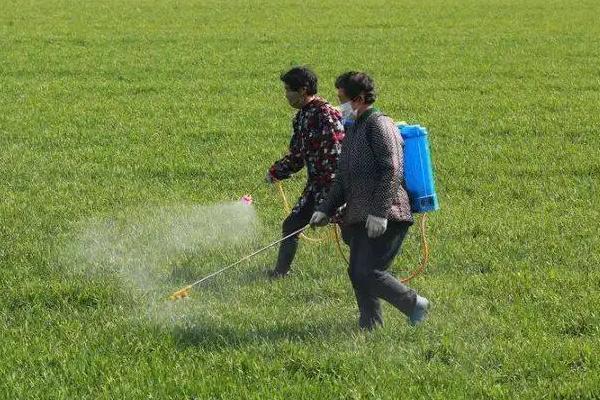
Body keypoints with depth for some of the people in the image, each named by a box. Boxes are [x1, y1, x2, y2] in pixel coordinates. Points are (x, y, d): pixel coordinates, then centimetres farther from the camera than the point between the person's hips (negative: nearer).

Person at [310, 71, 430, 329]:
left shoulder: (379, 124, -8)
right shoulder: (352, 129, 21)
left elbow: (392, 171, -18)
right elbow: (342, 179, 24)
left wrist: (379, 213, -24)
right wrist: (325, 210, 13)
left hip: (384, 218, -10)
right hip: (359, 218, 10)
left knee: (369, 273, -15)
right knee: (357, 274, 7)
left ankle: (415, 305, 2)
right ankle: (370, 326, 14)